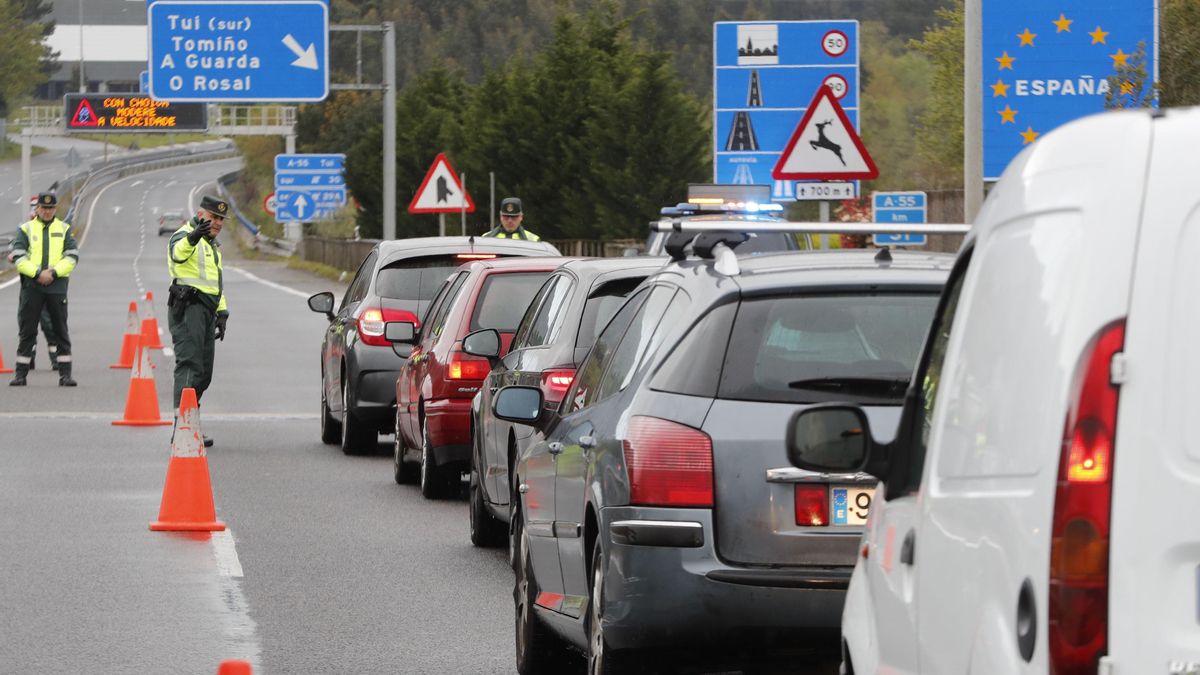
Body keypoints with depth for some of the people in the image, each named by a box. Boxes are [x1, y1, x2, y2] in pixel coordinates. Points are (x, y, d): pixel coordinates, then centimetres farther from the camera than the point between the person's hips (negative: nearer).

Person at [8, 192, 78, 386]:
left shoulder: (64, 230, 10)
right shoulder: (26, 229, 7)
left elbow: (72, 257, 1)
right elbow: (19, 258, -3)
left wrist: (53, 272, -12)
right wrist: (37, 273, -15)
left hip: (57, 285, 1)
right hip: (31, 286, -1)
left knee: (61, 331, 1)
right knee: (27, 331, 2)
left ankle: (65, 374, 4)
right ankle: (21, 374, 7)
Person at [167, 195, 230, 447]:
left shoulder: (213, 245, 24)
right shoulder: (185, 235, -6)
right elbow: (178, 252, -32)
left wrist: (221, 313, 23)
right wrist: (192, 238, -54)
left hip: (206, 312, 9)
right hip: (188, 308, -9)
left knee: (204, 372, 9)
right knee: (189, 365, -18)